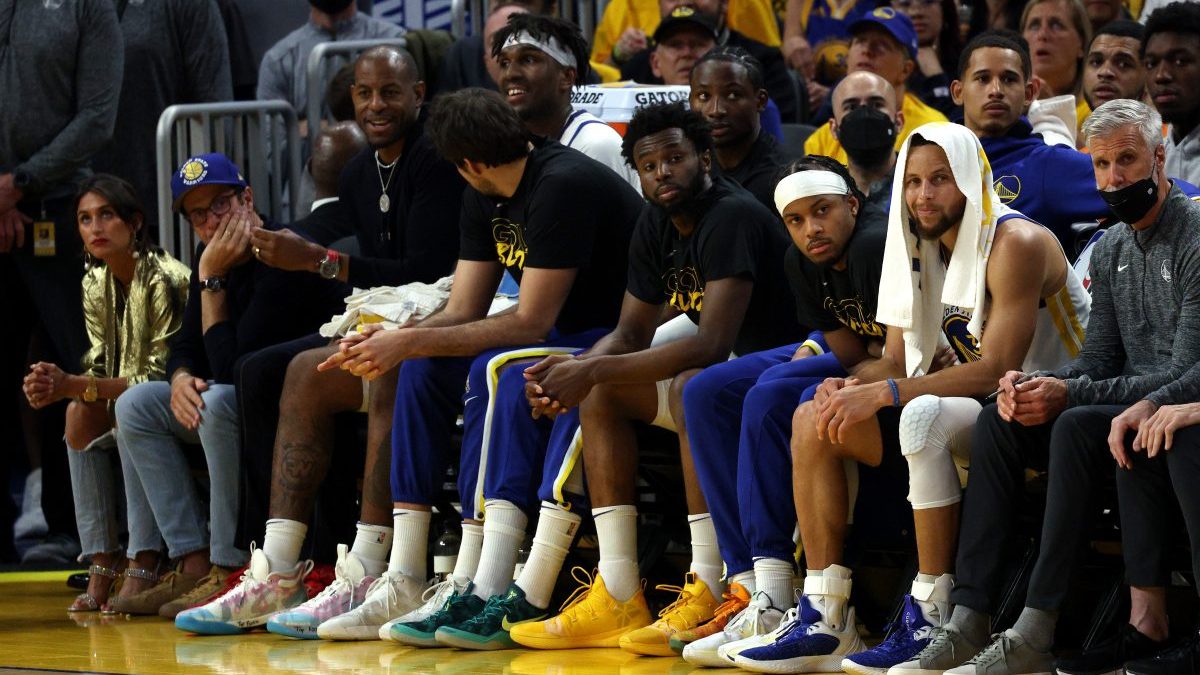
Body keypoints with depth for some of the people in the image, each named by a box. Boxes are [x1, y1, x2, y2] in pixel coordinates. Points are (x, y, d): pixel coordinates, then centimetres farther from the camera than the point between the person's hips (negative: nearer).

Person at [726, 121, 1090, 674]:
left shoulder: (1015, 244, -18)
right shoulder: (926, 247, 10)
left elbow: (995, 370, -25)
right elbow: (899, 361, 10)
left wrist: (884, 394, -27)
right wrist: (849, 388, -13)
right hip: (972, 409, 9)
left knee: (924, 416, -37)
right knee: (813, 421, -1)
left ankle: (930, 621, -32)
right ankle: (824, 619, -7)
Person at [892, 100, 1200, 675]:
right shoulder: (1110, 251, 14)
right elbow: (1097, 361, 14)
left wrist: (1068, 395, -24)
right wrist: (1035, 388, -9)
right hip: (1130, 405, 8)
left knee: (1076, 426, -33)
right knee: (997, 421, -10)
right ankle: (969, 621, -18)